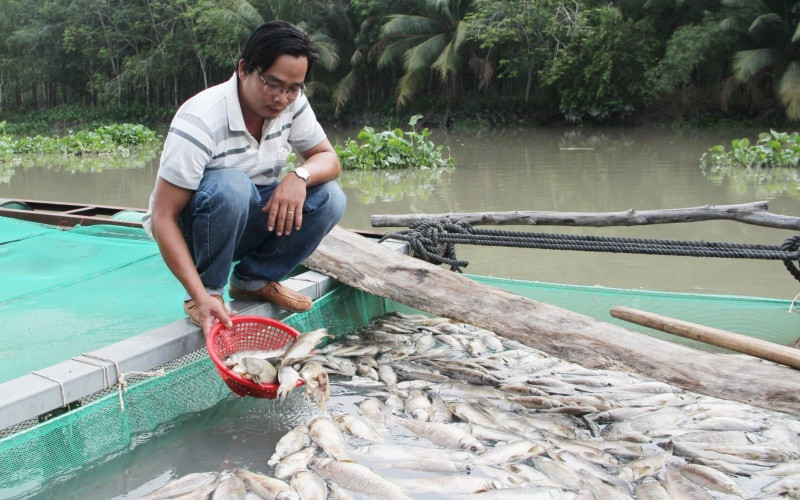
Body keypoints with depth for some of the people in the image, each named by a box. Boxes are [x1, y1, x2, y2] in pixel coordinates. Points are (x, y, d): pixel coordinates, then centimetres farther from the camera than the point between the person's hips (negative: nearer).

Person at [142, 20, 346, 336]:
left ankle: (254, 280, 0)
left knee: (328, 198, -16)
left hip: (247, 222, 6)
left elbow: (328, 158, -3)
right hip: (192, 228, -6)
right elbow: (163, 218, -29)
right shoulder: (200, 121, -29)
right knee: (229, 186, -37)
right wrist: (200, 297, -40)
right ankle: (210, 290, -15)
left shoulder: (291, 104, -11)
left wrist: (300, 176, -29)